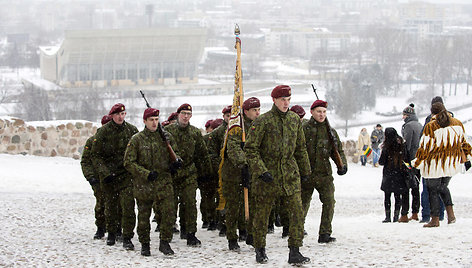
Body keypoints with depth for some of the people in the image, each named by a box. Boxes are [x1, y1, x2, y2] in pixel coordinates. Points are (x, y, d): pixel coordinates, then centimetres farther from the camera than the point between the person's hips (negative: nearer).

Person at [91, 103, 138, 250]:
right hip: (108, 175, 0)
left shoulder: (132, 130, 0)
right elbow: (96, 155, -2)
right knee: (110, 205, 11)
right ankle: (111, 233, 30)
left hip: (126, 173, 0)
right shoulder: (103, 132, -5)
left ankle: (127, 238, -8)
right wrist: (104, 172, -13)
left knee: (128, 205, -12)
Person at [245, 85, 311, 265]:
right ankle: (260, 250, 23)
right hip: (267, 175, -4)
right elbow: (250, 149, -9)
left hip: (290, 175, 4)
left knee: (297, 212, -7)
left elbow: (300, 148, 19)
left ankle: (295, 252, -3)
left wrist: (304, 170, 22)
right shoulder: (263, 121, -8)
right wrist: (261, 170, -18)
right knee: (262, 214, 6)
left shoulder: (295, 120, 8)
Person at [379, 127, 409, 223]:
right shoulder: (402, 145, -3)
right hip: (399, 174, 3)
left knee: (387, 196, 5)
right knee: (398, 196, 9)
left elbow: (382, 162, -8)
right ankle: (396, 216, 7)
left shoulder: (387, 148, -13)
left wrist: (380, 161, 12)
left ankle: (388, 216, 1)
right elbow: (406, 159, 2)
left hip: (388, 175, -3)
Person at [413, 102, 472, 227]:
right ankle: (450, 213, 6)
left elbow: (425, 147, -11)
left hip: (435, 164, -5)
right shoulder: (457, 123, 4)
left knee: (433, 190, 6)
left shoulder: (430, 126, -12)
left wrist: (417, 163, -4)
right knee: (443, 187, 21)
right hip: (453, 163, 5)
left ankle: (435, 219, 7)